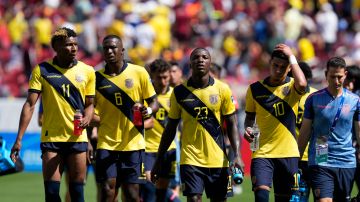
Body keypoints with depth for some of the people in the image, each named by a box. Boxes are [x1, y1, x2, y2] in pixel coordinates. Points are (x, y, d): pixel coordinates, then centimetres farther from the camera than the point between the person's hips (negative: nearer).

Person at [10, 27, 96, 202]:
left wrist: (87, 119, -11)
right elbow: (30, 105, -4)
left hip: (77, 138, 1)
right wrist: (19, 139, -10)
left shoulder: (87, 71, 4)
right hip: (51, 138, -1)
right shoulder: (42, 70, -1)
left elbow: (89, 104, 12)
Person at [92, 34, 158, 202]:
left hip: (133, 143, -1)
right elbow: (91, 109, 10)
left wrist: (148, 110, -16)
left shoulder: (139, 73, 2)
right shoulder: (97, 77, 5)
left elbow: (154, 102, 6)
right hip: (106, 143, 1)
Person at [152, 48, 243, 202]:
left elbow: (231, 125, 4)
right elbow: (170, 128, 9)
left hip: (218, 160, 1)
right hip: (191, 159, -1)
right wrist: (159, 160, 8)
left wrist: (236, 155, -7)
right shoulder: (180, 92, 1)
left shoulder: (222, 90, 0)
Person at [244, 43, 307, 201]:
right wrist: (248, 129, -3)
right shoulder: (255, 89, 6)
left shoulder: (292, 87, 0)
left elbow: (302, 84, -26)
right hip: (262, 152, 0)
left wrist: (291, 57, -16)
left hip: (288, 153, 0)